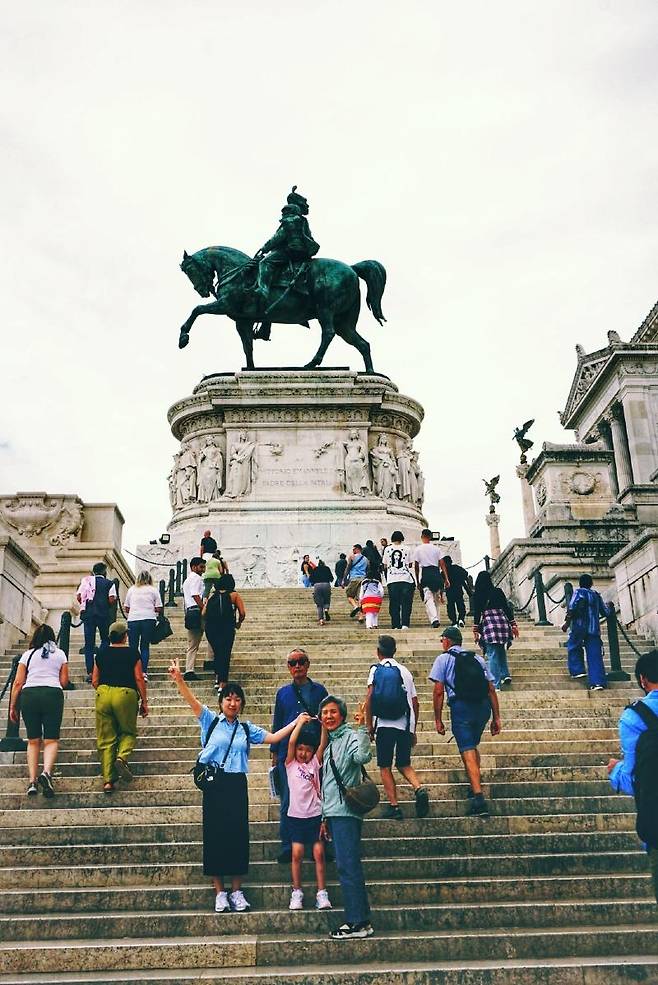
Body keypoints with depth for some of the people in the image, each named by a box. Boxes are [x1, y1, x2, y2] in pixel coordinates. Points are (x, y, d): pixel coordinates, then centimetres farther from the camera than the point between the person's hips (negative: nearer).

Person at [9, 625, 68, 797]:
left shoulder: (27, 655, 12)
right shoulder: (60, 654, 13)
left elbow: (18, 682, 7)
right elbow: (64, 682, 11)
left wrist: (12, 706, 14)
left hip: (29, 695, 1)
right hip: (53, 694, -1)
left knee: (33, 740, 10)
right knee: (51, 740, 1)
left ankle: (32, 781, 5)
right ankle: (46, 772, -22)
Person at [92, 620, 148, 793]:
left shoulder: (101, 653, 10)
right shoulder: (132, 653, 0)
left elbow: (94, 681, 12)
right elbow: (139, 678, -2)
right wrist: (144, 701, 4)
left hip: (103, 694, 3)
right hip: (125, 694, -3)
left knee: (106, 738, 7)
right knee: (128, 732, 15)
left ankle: (108, 780, 2)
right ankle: (122, 757, -14)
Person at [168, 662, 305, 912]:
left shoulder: (247, 729, 11)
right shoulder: (210, 720, 3)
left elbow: (273, 737, 13)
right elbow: (192, 701, -10)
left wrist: (296, 722, 7)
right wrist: (178, 678, -25)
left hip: (237, 785, 2)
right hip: (214, 784, -2)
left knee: (238, 834, 3)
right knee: (215, 835, 1)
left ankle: (236, 891, 15)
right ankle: (220, 892, 12)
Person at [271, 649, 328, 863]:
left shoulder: (319, 690, 4)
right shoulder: (283, 693, 7)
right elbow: (277, 724, 12)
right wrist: (274, 752, 9)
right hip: (287, 754, 1)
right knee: (288, 802, 4)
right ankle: (288, 847, 14)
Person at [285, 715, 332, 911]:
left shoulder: (315, 763, 7)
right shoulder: (291, 764, 4)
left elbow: (323, 745, -7)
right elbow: (291, 742, -11)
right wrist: (300, 722, -10)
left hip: (315, 814, 1)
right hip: (296, 814, -1)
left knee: (319, 853, -3)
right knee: (297, 853, -5)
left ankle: (321, 893, 4)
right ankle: (297, 892, 9)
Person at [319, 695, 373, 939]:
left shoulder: (350, 737, -6)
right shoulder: (330, 746, 21)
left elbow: (362, 756, -30)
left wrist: (361, 728, -31)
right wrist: (325, 819, 24)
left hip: (346, 813, -9)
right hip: (334, 814, 9)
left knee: (348, 868, -9)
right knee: (346, 868, 10)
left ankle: (359, 923, -5)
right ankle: (358, 921, 16)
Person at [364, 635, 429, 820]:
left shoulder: (376, 669, 2)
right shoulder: (404, 670, 13)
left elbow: (369, 697, -10)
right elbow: (415, 702, 12)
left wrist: (369, 724, -3)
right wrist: (413, 730, 20)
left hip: (384, 724, -3)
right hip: (405, 725, 3)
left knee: (385, 766, 7)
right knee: (404, 764, 15)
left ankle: (394, 806, 2)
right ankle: (419, 789, -9)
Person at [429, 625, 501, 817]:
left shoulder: (444, 658, 7)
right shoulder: (477, 658, 20)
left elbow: (439, 691, -2)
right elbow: (491, 689, 13)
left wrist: (438, 719, 2)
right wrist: (496, 717, 14)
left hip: (461, 706, -5)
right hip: (483, 706, 5)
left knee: (468, 752, -6)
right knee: (473, 745, 26)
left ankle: (479, 798, -15)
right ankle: (476, 785, 28)